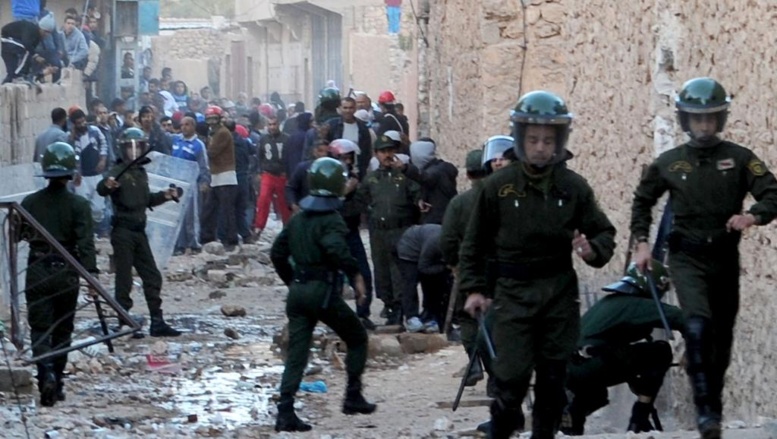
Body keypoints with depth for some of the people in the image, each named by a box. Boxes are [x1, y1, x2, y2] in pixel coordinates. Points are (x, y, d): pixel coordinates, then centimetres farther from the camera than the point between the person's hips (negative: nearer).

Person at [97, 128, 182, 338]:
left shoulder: (141, 172, 14)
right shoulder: (119, 171, -10)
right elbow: (101, 189, -30)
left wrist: (163, 196, 16)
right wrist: (107, 185, -51)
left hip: (139, 231, 8)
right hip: (123, 231, -8)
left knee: (152, 276, 10)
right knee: (124, 279, -4)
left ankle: (157, 322, 17)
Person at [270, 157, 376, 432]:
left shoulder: (299, 218, 14)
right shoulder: (330, 219, -10)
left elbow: (278, 252, 18)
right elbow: (336, 248, -29)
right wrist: (356, 274, -20)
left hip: (298, 291, 7)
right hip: (324, 291, -7)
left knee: (296, 353, 4)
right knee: (357, 339, 14)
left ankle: (285, 412, -7)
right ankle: (353, 397, 15)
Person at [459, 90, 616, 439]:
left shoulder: (574, 187, 1)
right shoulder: (498, 187, -3)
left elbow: (604, 233, 9)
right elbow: (475, 242, 6)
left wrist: (592, 250, -13)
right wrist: (474, 288, 1)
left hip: (559, 292, 2)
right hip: (513, 292, -2)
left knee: (552, 377, 8)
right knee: (512, 375, -10)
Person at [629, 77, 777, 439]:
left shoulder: (739, 159, 0)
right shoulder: (669, 163, 4)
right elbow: (642, 201, 17)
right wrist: (641, 242, 5)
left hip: (725, 258, 2)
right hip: (687, 259, -2)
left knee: (722, 336, 9)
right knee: (698, 326, -21)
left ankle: (714, 404, 27)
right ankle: (706, 409, -22)